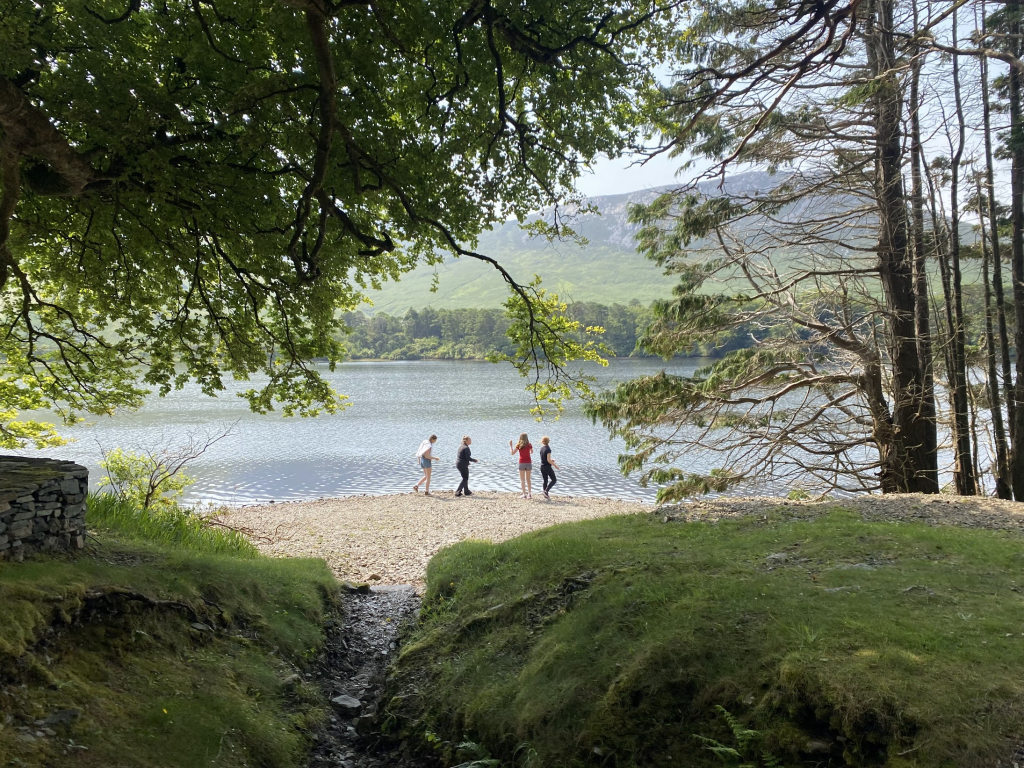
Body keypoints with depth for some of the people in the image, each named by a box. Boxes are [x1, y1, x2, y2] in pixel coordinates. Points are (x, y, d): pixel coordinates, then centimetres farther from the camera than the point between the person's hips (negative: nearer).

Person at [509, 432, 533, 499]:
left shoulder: (518, 445, -7)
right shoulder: (529, 445, 1)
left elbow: (512, 453, -4)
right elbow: (532, 452, 19)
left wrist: (510, 445, 6)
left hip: (522, 463, -3)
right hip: (528, 462, 3)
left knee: (522, 480, 4)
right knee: (528, 479, 14)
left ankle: (524, 494, -2)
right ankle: (529, 494, 11)